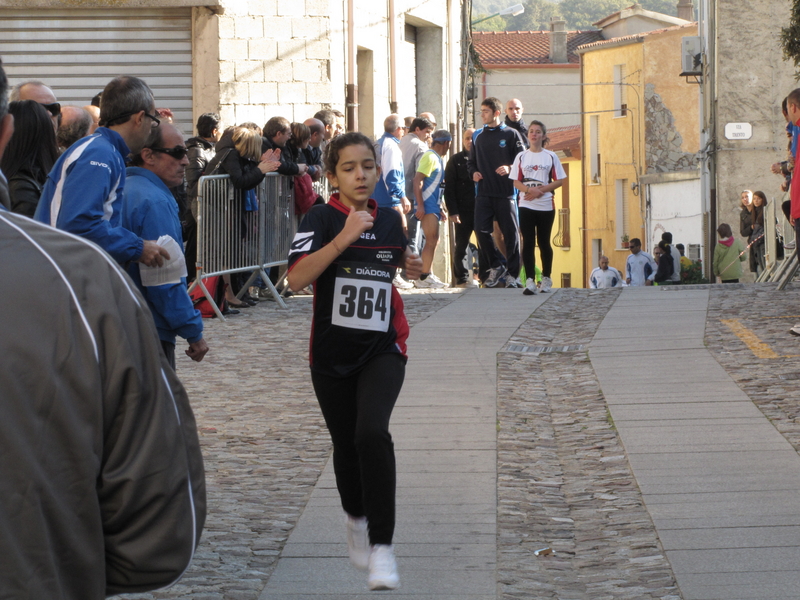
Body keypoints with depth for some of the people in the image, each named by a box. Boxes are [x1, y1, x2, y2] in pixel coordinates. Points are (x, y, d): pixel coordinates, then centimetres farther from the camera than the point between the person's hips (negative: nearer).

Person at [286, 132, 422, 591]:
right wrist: (344, 238, -33)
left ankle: (382, 545, -19)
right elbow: (297, 279, -27)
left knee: (372, 434, -22)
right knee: (346, 445, 12)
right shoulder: (322, 218, -10)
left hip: (383, 350, 1)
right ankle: (356, 519, 43)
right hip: (333, 354, -1)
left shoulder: (390, 220, 3)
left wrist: (412, 265, 5)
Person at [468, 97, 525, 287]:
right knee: (481, 230, -8)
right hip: (483, 192, 4)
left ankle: (512, 274, 4)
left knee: (510, 232, -2)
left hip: (506, 193, -4)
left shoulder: (511, 134, 2)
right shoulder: (478, 136, 16)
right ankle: (495, 267, 8)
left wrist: (510, 168, -17)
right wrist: (474, 172, 4)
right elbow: (472, 161, 24)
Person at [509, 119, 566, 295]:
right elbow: (516, 181, 5)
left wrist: (541, 190, -11)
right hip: (526, 206, 0)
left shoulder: (550, 157, 6)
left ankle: (546, 278, 19)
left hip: (546, 206, 0)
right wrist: (530, 190, -15)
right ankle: (530, 281, -12)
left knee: (544, 242, 6)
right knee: (528, 242, -7)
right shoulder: (521, 157, 8)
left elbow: (560, 180, 3)